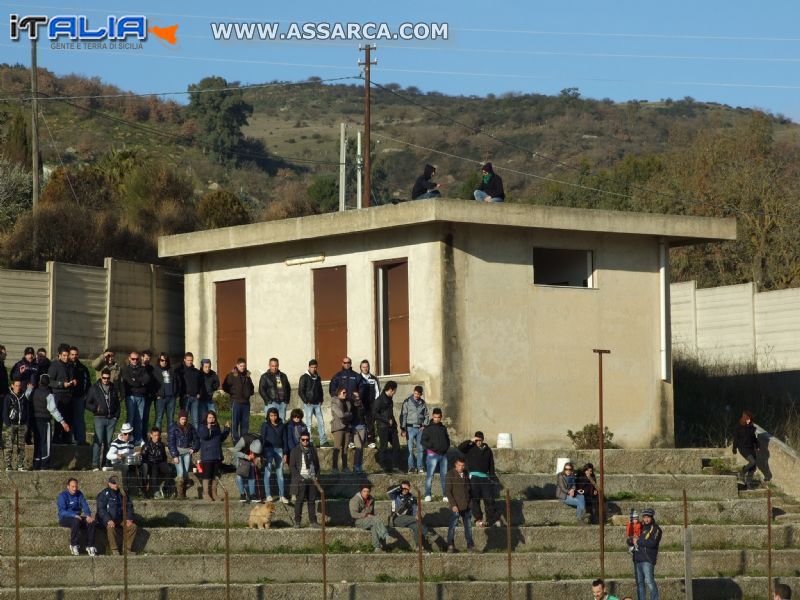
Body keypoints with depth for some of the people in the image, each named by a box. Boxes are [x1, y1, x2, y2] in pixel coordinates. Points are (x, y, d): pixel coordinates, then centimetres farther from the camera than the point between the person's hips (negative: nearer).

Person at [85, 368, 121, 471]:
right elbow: (87, 403, 5)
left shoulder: (114, 389, 13)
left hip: (111, 419, 3)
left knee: (108, 442, 4)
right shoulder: (94, 389, 3)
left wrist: (116, 415, 8)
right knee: (98, 441, -11)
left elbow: (118, 404, 20)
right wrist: (96, 409, -12)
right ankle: (95, 465, -11)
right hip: (100, 418, -3)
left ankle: (105, 464, 9)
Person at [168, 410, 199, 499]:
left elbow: (196, 439, 17)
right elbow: (171, 442, -4)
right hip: (177, 451, -3)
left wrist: (194, 448, 0)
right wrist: (174, 456, -10)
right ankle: (180, 494, -13)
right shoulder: (174, 428, -1)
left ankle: (184, 493, 7)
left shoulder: (190, 427, 8)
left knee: (186, 473, 1)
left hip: (187, 451, 3)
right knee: (180, 473, -14)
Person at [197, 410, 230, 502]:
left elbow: (221, 438, 24)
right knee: (206, 476, -3)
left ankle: (214, 493, 18)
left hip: (217, 456, 6)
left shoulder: (217, 428, 14)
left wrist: (227, 429, 16)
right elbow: (202, 436, -21)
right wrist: (207, 428, -37)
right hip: (206, 456, -6)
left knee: (215, 475, 9)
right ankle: (206, 493, 4)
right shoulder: (203, 427, -3)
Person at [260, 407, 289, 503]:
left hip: (279, 450, 3)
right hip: (268, 449, -3)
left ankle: (282, 495, 5)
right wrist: (263, 454, -8)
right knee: (268, 473, -4)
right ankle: (268, 495, 0)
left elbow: (284, 439, 13)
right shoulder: (265, 425, 2)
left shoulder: (281, 426, 10)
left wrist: (285, 453, 7)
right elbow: (262, 439, -1)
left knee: (280, 473, 3)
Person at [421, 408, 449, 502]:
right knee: (430, 475, -7)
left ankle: (445, 495, 10)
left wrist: (446, 447, 7)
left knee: (444, 475, 6)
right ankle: (427, 495, -4)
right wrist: (431, 446, -18)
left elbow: (447, 439, 25)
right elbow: (422, 441, -6)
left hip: (443, 455, 5)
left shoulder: (443, 428, 14)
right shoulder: (428, 428, -2)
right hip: (433, 455, -5)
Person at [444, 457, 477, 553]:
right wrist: (453, 505, -15)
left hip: (466, 506, 5)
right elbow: (447, 491, -8)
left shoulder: (466, 475, 11)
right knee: (452, 526, -3)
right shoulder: (450, 475, -5)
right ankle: (450, 546, 4)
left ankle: (470, 546, 11)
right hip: (456, 506, -5)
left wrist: (470, 502, 11)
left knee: (468, 526, 7)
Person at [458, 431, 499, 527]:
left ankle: (494, 519, 5)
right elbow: (460, 448, -12)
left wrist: (493, 478, 10)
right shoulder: (470, 449, 6)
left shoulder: (487, 450, 14)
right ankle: (478, 519, 2)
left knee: (489, 499, 0)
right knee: (475, 499, -3)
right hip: (474, 477, -2)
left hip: (485, 477, 2)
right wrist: (471, 441, -11)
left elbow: (491, 465, 16)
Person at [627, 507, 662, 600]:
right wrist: (632, 540, -6)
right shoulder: (641, 528, 19)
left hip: (648, 559, -7)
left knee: (649, 581, -14)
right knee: (639, 582, 8)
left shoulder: (655, 529, -2)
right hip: (637, 559, 7)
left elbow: (652, 543, -16)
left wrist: (638, 541, -7)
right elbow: (629, 540, 18)